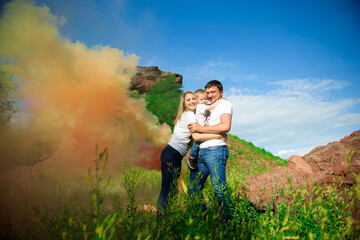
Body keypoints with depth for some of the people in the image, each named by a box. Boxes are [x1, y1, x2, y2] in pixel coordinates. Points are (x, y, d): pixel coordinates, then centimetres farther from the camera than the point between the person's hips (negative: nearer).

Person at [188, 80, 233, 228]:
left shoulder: (224, 104, 3)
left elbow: (225, 126, -14)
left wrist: (200, 128, -10)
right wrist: (195, 128, 18)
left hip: (215, 150, -9)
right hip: (200, 152, 9)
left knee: (219, 190, -10)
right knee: (194, 189, 7)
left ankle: (228, 224, 0)